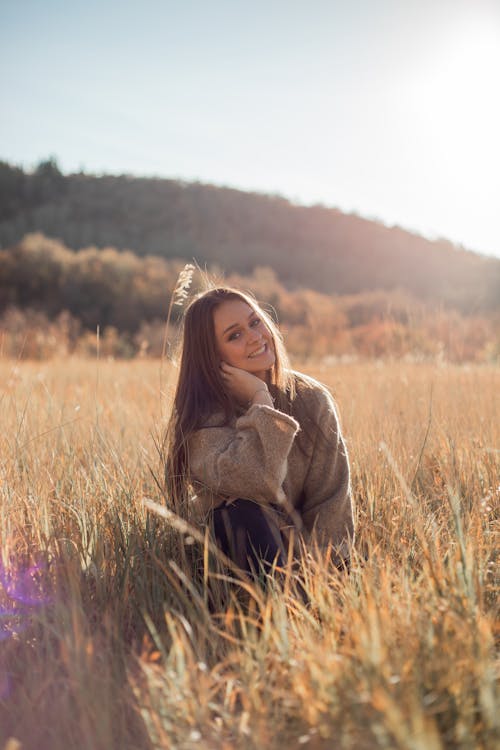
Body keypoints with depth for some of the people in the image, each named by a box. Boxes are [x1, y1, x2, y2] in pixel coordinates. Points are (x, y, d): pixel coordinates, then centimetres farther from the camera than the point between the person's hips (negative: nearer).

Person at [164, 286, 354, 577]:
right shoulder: (202, 414, -14)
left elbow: (331, 501, -5)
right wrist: (260, 400, -23)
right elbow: (256, 481, -33)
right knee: (242, 511, -34)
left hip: (300, 546, 2)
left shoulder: (312, 399, -4)